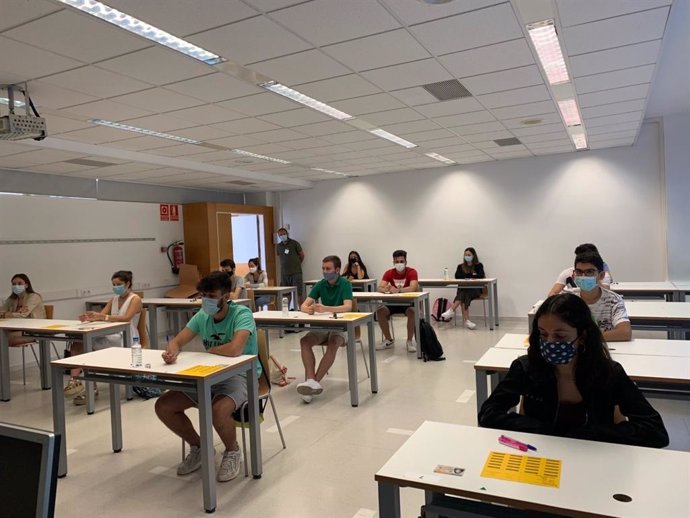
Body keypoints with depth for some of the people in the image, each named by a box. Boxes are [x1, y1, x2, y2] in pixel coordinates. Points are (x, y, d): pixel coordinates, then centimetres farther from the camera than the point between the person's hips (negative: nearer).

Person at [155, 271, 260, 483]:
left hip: (241, 375, -7)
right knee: (163, 406, -4)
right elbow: (176, 341, 0)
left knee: (218, 411, -36)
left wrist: (209, 350, -16)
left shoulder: (242, 314, -20)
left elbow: (235, 349, -35)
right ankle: (199, 447, 19)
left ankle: (233, 452, -1)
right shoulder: (202, 316, 1)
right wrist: (172, 352, -26)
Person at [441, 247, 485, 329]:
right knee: (464, 296, -33)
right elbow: (457, 276, -2)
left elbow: (481, 276, -10)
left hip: (475, 289, -1)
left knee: (464, 294, -34)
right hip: (463, 289, 2)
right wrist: (471, 275, -9)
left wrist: (465, 276, -10)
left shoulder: (478, 266, 9)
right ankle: (466, 320, -41)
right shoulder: (460, 266, 16)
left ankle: (451, 311, -40)